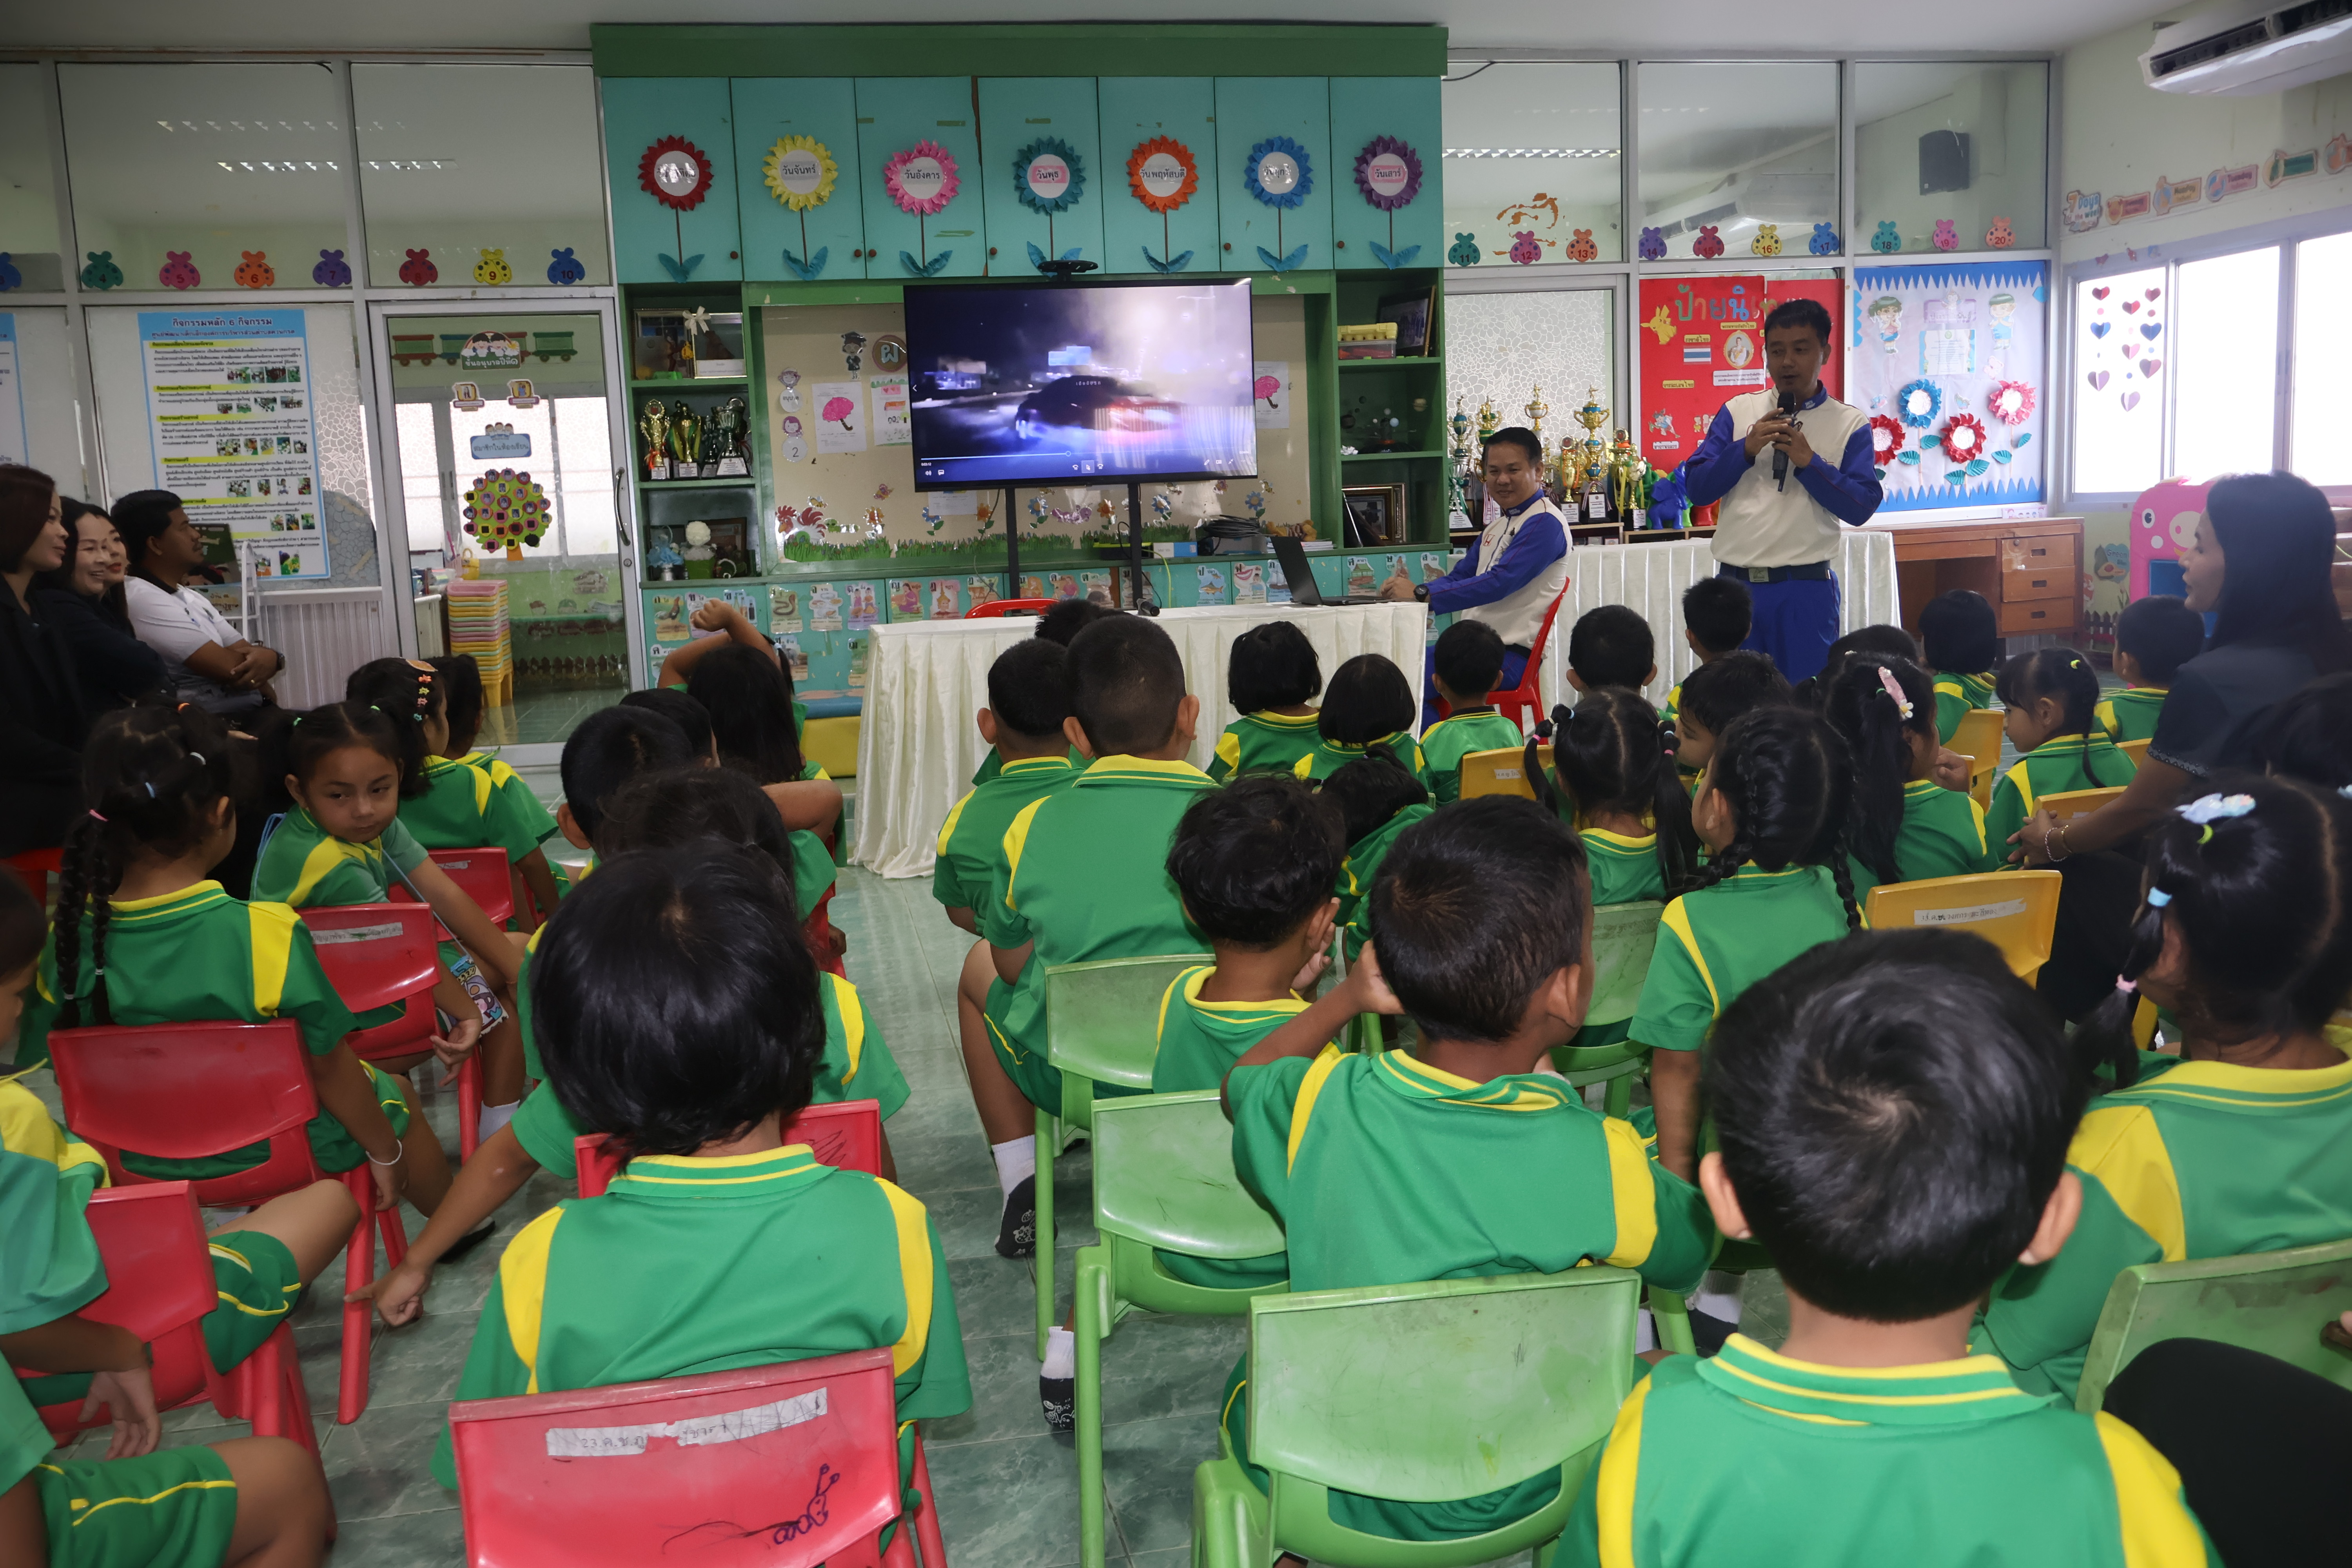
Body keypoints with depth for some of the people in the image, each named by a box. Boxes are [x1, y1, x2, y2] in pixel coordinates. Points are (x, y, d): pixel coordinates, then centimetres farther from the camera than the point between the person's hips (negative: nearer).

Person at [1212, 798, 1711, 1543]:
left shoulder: (1319, 1105, -22)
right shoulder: (1599, 1162, -29)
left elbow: (1239, 1083, 4)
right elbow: (1694, 1246, -5)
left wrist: (1344, 998, 8)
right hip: (1506, 1502, -1)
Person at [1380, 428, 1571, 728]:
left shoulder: (1545, 523, -13)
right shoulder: (1498, 525, 18)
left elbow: (1498, 583, -25)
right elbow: (1461, 576, 17)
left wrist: (1423, 594, -28)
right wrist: (1409, 590, -4)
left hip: (1510, 656, -10)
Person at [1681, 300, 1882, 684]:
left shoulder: (1850, 424, 4)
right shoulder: (1737, 412, 9)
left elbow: (1861, 508, -5)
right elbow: (1697, 488, 3)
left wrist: (1809, 461, -15)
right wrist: (1747, 449, -11)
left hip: (1807, 589, -2)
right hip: (1736, 583, 2)